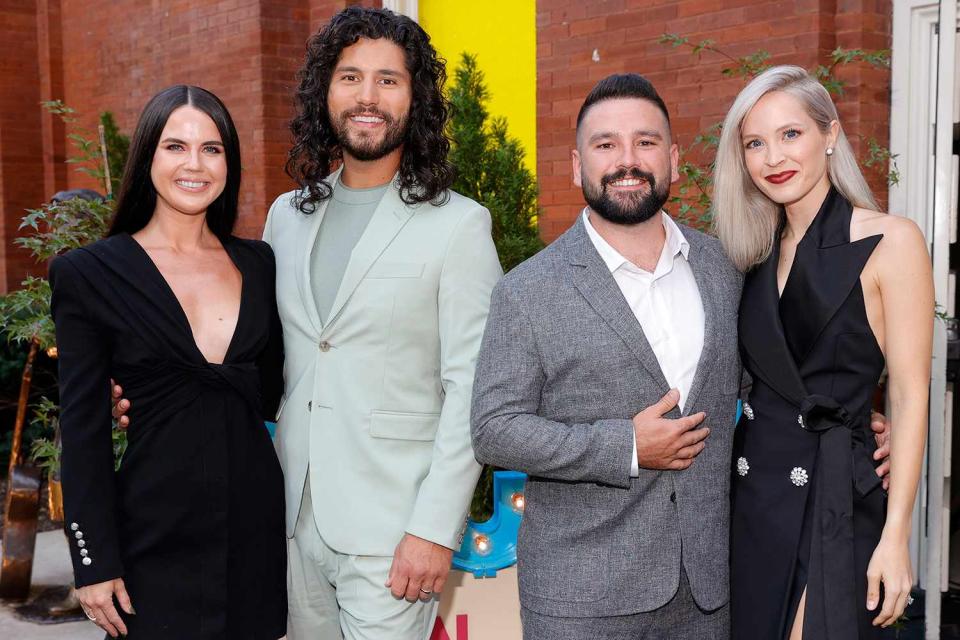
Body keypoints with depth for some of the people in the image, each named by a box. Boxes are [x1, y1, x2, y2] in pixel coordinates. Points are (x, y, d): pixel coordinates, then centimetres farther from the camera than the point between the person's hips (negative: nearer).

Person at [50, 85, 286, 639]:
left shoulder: (258, 263, 6)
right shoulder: (90, 273, -5)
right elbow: (83, 428, -6)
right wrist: (94, 563, -7)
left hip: (256, 523, 4)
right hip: (157, 532, -3)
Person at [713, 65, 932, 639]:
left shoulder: (891, 241, -8)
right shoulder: (760, 252, 9)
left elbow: (909, 397, -10)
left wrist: (895, 537, -13)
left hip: (835, 498, -5)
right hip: (751, 489, 5)